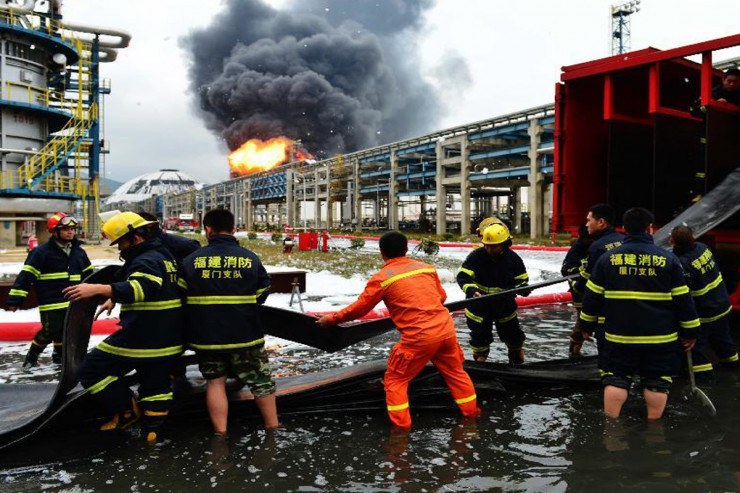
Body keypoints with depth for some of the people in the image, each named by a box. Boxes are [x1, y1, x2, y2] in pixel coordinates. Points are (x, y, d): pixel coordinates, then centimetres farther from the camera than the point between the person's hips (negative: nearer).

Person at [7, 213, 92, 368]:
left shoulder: (78, 251, 7)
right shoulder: (42, 252, -11)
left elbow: (88, 274, 19)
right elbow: (27, 275, -13)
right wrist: (16, 298, -16)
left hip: (71, 301, 6)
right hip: (51, 302, -6)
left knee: (65, 330, 15)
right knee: (49, 332, -6)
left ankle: (59, 355, 33)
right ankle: (31, 358, 12)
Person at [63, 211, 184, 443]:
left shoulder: (146, 261, -17)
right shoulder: (165, 256, 16)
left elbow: (142, 287, -38)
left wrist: (100, 289, -46)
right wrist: (113, 298, 31)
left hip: (139, 337, -10)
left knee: (91, 370, 4)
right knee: (156, 384, 18)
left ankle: (127, 410, 8)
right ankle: (152, 429, 24)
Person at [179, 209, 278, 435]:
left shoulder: (191, 261, -5)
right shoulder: (251, 259, -4)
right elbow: (263, 293, 5)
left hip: (206, 337, 1)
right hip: (245, 335, 0)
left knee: (215, 381, 15)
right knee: (260, 379, 13)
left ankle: (220, 432, 14)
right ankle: (273, 426, 25)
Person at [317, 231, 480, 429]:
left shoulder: (381, 278, -4)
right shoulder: (427, 267, 10)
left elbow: (360, 307, 2)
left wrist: (332, 318, 15)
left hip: (419, 337, -5)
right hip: (446, 329, 5)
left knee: (395, 379, 13)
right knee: (455, 371, 26)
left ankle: (400, 423, 13)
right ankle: (470, 410, 37)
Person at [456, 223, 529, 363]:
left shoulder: (513, 258, -12)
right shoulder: (476, 256, -20)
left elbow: (522, 278, 0)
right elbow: (463, 276, -20)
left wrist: (522, 287, -23)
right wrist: (471, 290, -38)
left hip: (504, 303, 3)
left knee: (512, 332, 16)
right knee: (480, 334, 0)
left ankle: (517, 360, 42)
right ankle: (479, 360, 22)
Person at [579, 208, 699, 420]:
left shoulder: (607, 258, -3)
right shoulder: (668, 259, -4)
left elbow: (592, 296, 1)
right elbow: (682, 298, -2)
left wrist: (587, 325, 13)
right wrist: (689, 332, 8)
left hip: (619, 335, 1)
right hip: (660, 337, 0)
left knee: (615, 378, 8)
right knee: (656, 382, 11)